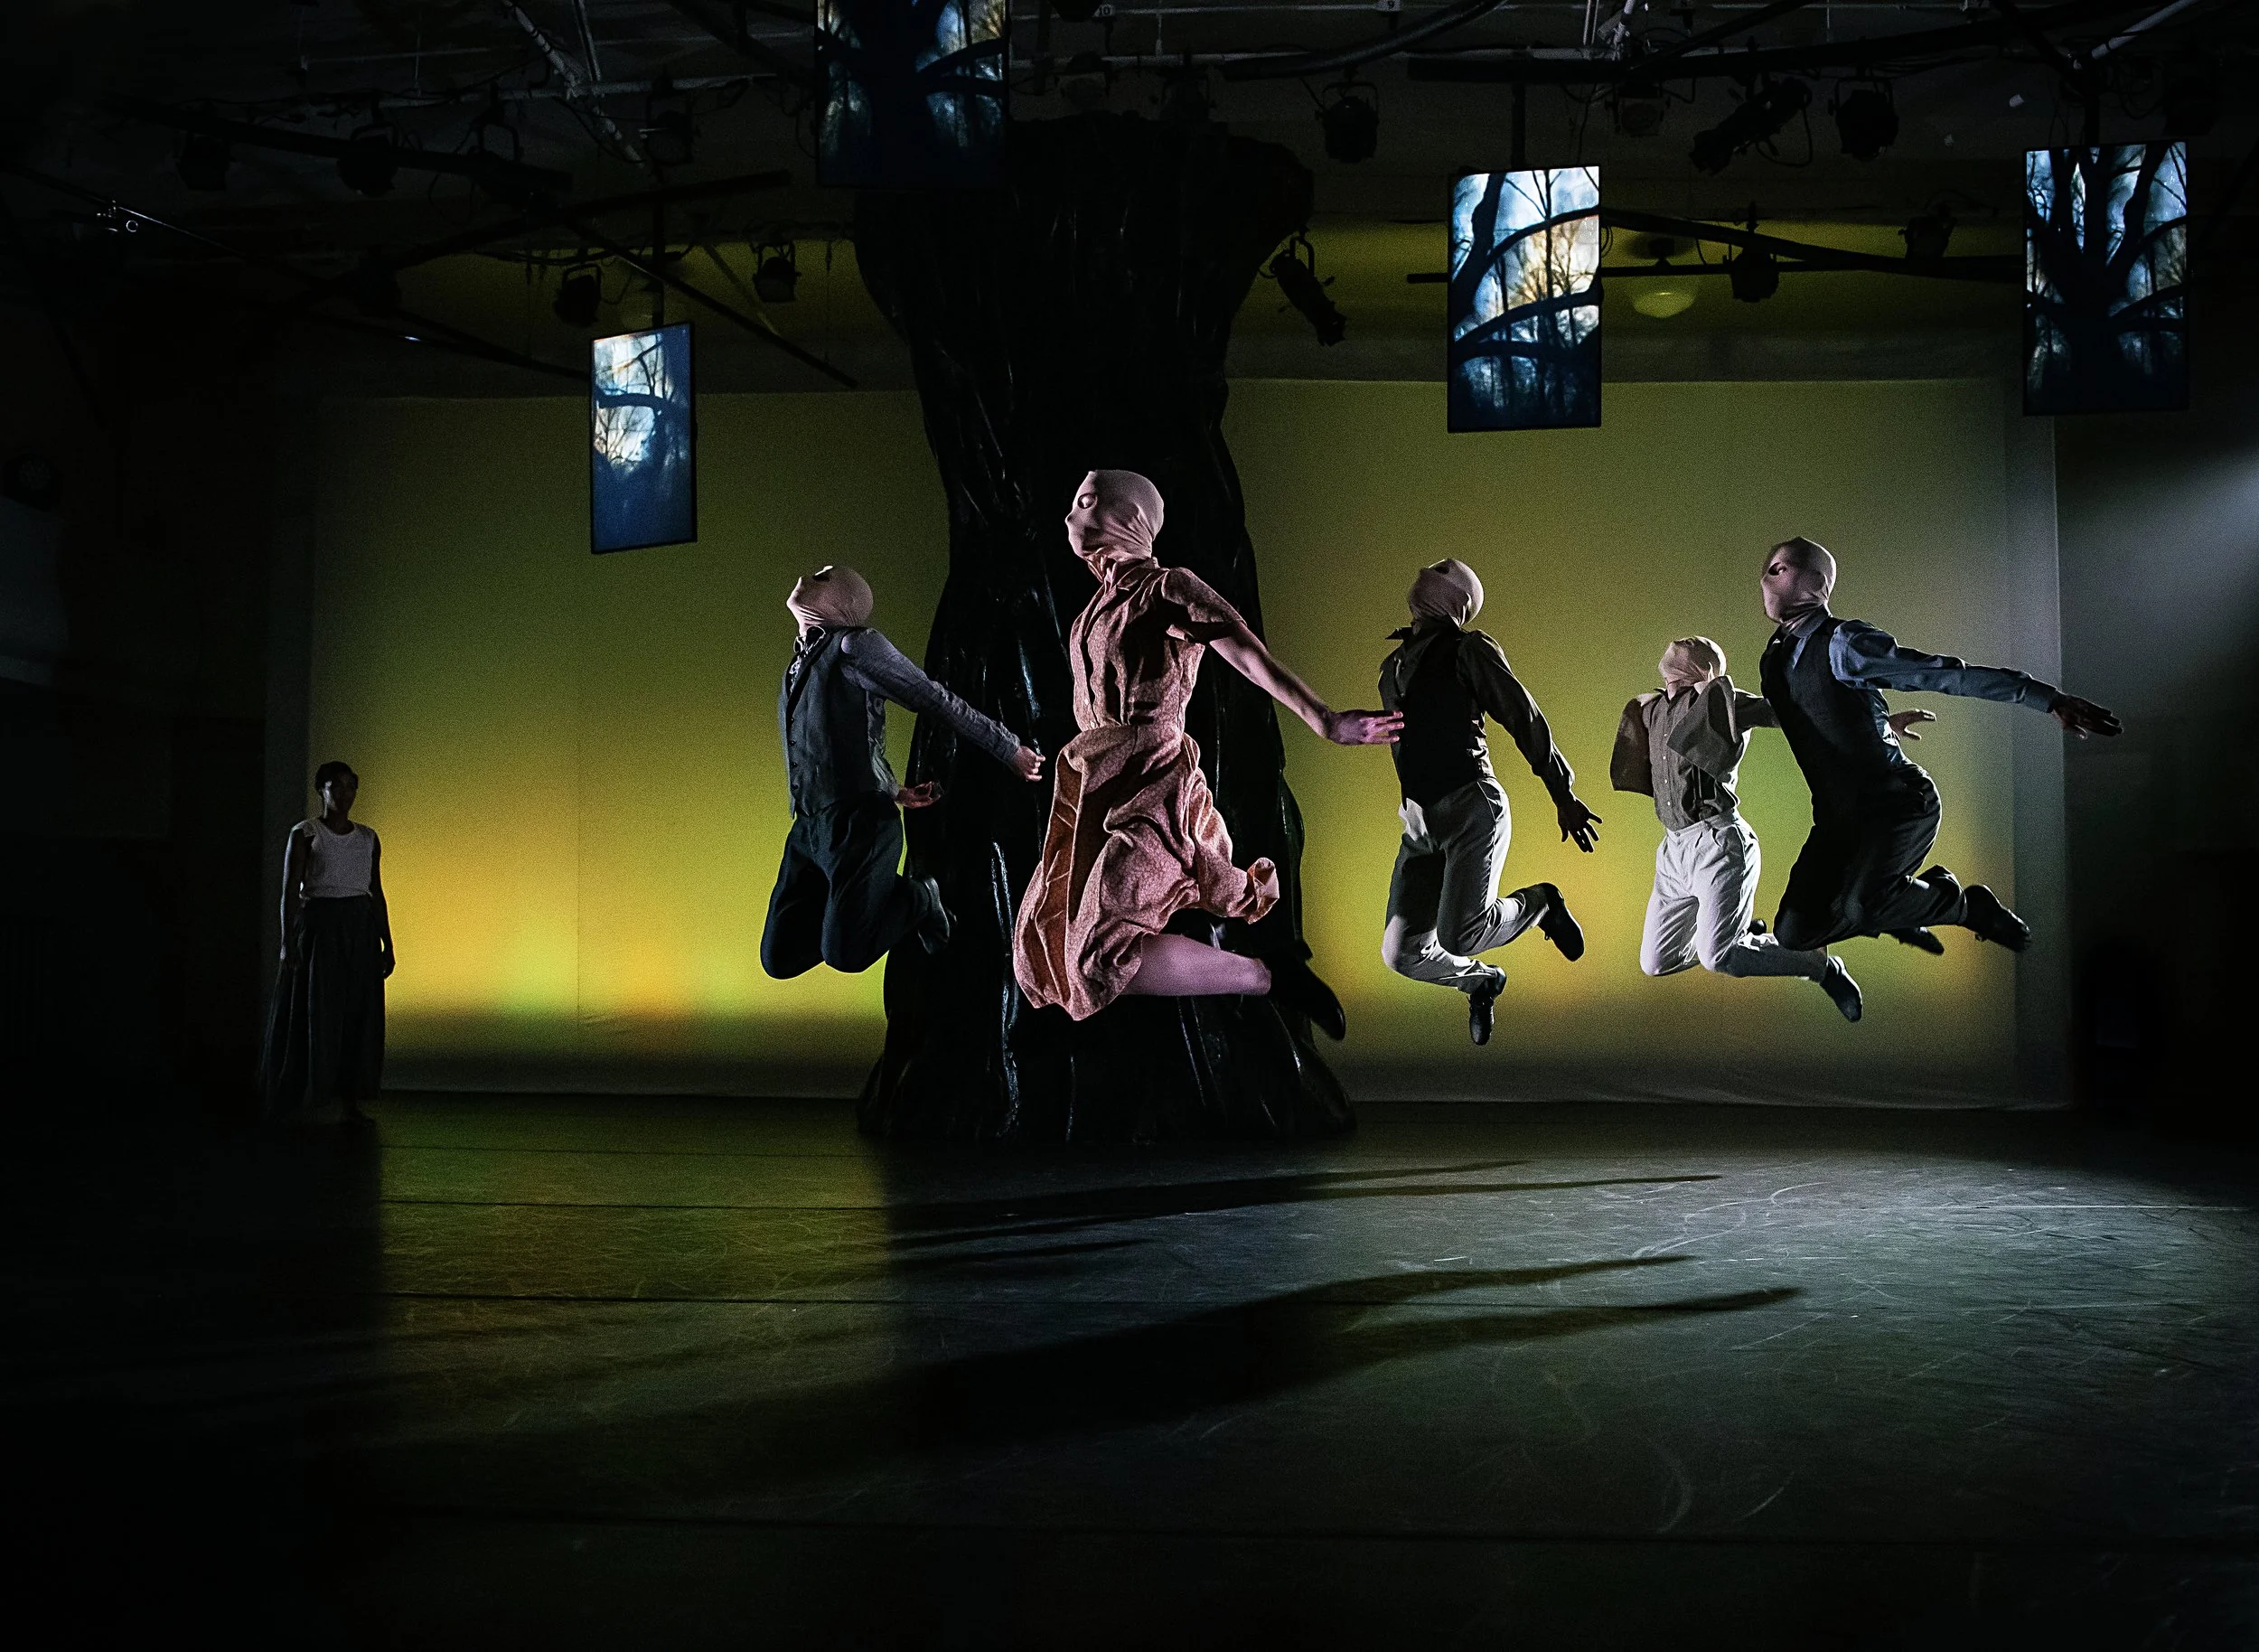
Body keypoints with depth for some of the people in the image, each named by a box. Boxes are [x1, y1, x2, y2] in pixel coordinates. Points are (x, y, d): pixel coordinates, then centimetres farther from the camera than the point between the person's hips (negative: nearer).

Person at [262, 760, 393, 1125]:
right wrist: (288, 942, -14)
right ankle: (308, 1103, 6)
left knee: (359, 1017, 4)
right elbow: (290, 892, -6)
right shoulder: (304, 834, -2)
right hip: (318, 928, -4)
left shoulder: (368, 838, 11)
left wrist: (387, 945, 9)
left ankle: (350, 1101, 12)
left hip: (360, 931, 4)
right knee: (315, 1015, -3)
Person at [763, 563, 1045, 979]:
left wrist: (1010, 750, 1)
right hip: (809, 827, 8)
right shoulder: (800, 663, 19)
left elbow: (942, 702, -3)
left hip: (857, 824, -8)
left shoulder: (855, 645, -5)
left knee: (845, 954, -18)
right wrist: (894, 792, 23)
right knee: (780, 958, 1)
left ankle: (917, 899, 10)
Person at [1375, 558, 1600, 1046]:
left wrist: (1563, 795, -5)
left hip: (1472, 809, -6)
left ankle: (1540, 903, 10)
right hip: (1418, 824, 6)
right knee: (1402, 953, -1)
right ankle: (1480, 980, 31)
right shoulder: (1392, 667, 19)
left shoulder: (1468, 651, -2)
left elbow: (1526, 719, -4)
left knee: (1458, 937, -22)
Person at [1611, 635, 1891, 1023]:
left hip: (1717, 842, -8)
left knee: (1718, 958, -21)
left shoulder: (1718, 701, -3)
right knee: (1655, 963, 11)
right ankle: (1742, 933, 34)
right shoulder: (1653, 710, 16)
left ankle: (1822, 965, 2)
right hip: (1674, 849, 8)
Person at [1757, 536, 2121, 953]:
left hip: (1897, 805, -7)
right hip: (1838, 817, 7)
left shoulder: (1843, 643, -16)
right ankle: (1906, 906, 17)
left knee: (1856, 907, -31)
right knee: (1795, 931, -6)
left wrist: (2048, 698, -25)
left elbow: (1952, 674, -20)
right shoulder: (1773, 661, 7)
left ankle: (1967, 905, -1)